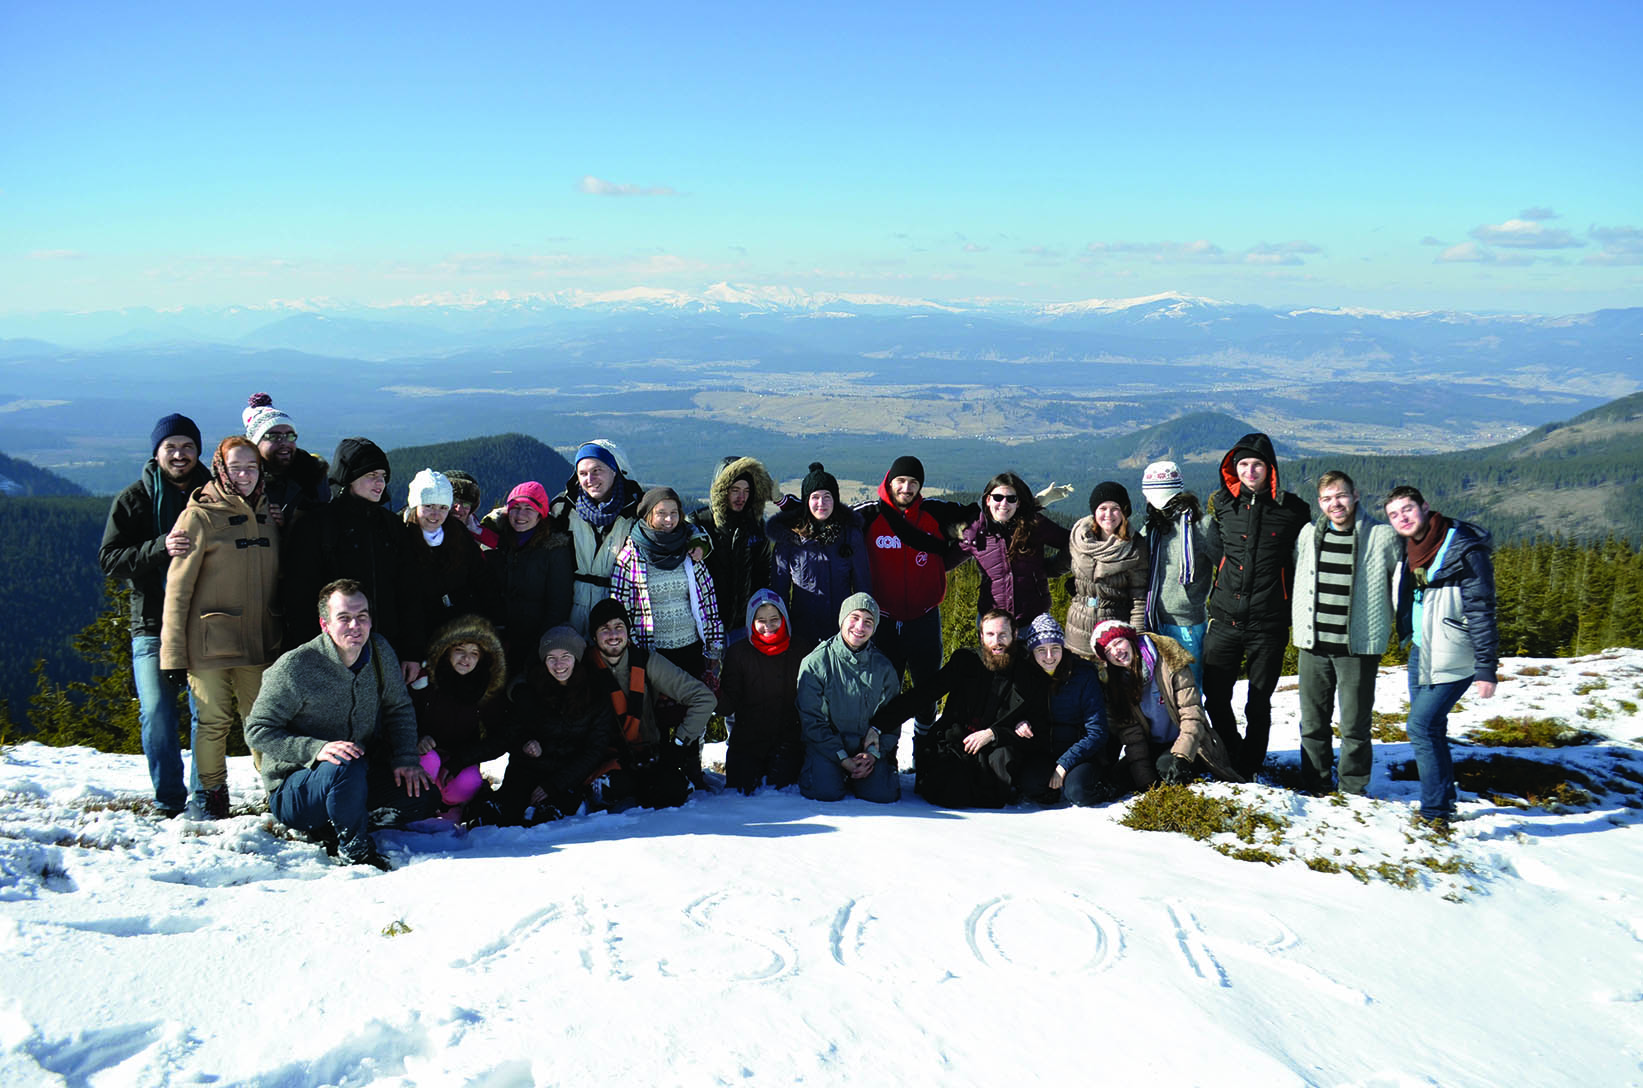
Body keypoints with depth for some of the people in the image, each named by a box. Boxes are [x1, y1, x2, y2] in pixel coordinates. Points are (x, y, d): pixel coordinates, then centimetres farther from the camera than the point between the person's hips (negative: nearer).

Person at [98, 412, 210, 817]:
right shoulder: (133, 500, 7)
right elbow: (109, 559, -4)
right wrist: (160, 548, -20)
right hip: (152, 626, 0)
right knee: (157, 713, -5)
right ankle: (170, 800, 7)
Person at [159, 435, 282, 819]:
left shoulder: (266, 516, 12)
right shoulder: (200, 516, -5)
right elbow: (178, 585, -6)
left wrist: (281, 636, 14)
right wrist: (173, 651, -9)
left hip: (259, 642, 4)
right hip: (211, 641, -4)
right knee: (213, 720, 1)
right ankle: (209, 795, 16)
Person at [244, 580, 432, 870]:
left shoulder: (380, 651, -3)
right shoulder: (295, 667, -19)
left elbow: (399, 708, 11)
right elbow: (258, 731, -15)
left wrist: (405, 758, -6)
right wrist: (316, 749, -30)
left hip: (362, 775, 7)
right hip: (292, 789, -7)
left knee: (420, 790, -11)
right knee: (347, 768, -37)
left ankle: (333, 830, 8)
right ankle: (354, 849, -11)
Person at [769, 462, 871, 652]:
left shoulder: (851, 533, 2)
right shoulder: (789, 535, -1)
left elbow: (862, 581, 9)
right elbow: (778, 586, 6)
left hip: (843, 628, 1)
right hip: (803, 628, 0)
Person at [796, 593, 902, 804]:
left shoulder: (883, 667, 2)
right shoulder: (815, 663, -7)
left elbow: (892, 718, 5)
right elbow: (811, 720, -7)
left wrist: (874, 753, -12)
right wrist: (842, 758, -15)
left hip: (868, 746, 2)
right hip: (826, 746, -2)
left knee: (883, 794, -22)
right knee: (826, 792, -28)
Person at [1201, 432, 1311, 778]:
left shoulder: (1292, 510, -3)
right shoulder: (1222, 504, 4)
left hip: (1268, 623, -2)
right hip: (1225, 620, 2)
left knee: (1259, 704, 6)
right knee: (1215, 700, 6)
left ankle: (1248, 770, 18)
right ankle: (1231, 759, 27)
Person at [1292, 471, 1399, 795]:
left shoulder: (1383, 536, -3)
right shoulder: (1309, 534, 8)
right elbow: (1295, 578, 22)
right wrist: (1299, 623, 18)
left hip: (1359, 645, -4)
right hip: (1314, 643, 4)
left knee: (1355, 723, 1)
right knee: (1312, 721, 9)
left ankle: (1353, 790, 14)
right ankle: (1315, 787, 21)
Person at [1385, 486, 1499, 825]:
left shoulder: (1463, 549, -16)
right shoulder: (1408, 552, 7)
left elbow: (1480, 610, -17)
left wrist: (1486, 668, -18)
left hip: (1453, 659, -8)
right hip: (1421, 653, 8)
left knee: (1421, 726, -13)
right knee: (1430, 729, 12)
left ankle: (1435, 812, -7)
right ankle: (1444, 802, 25)